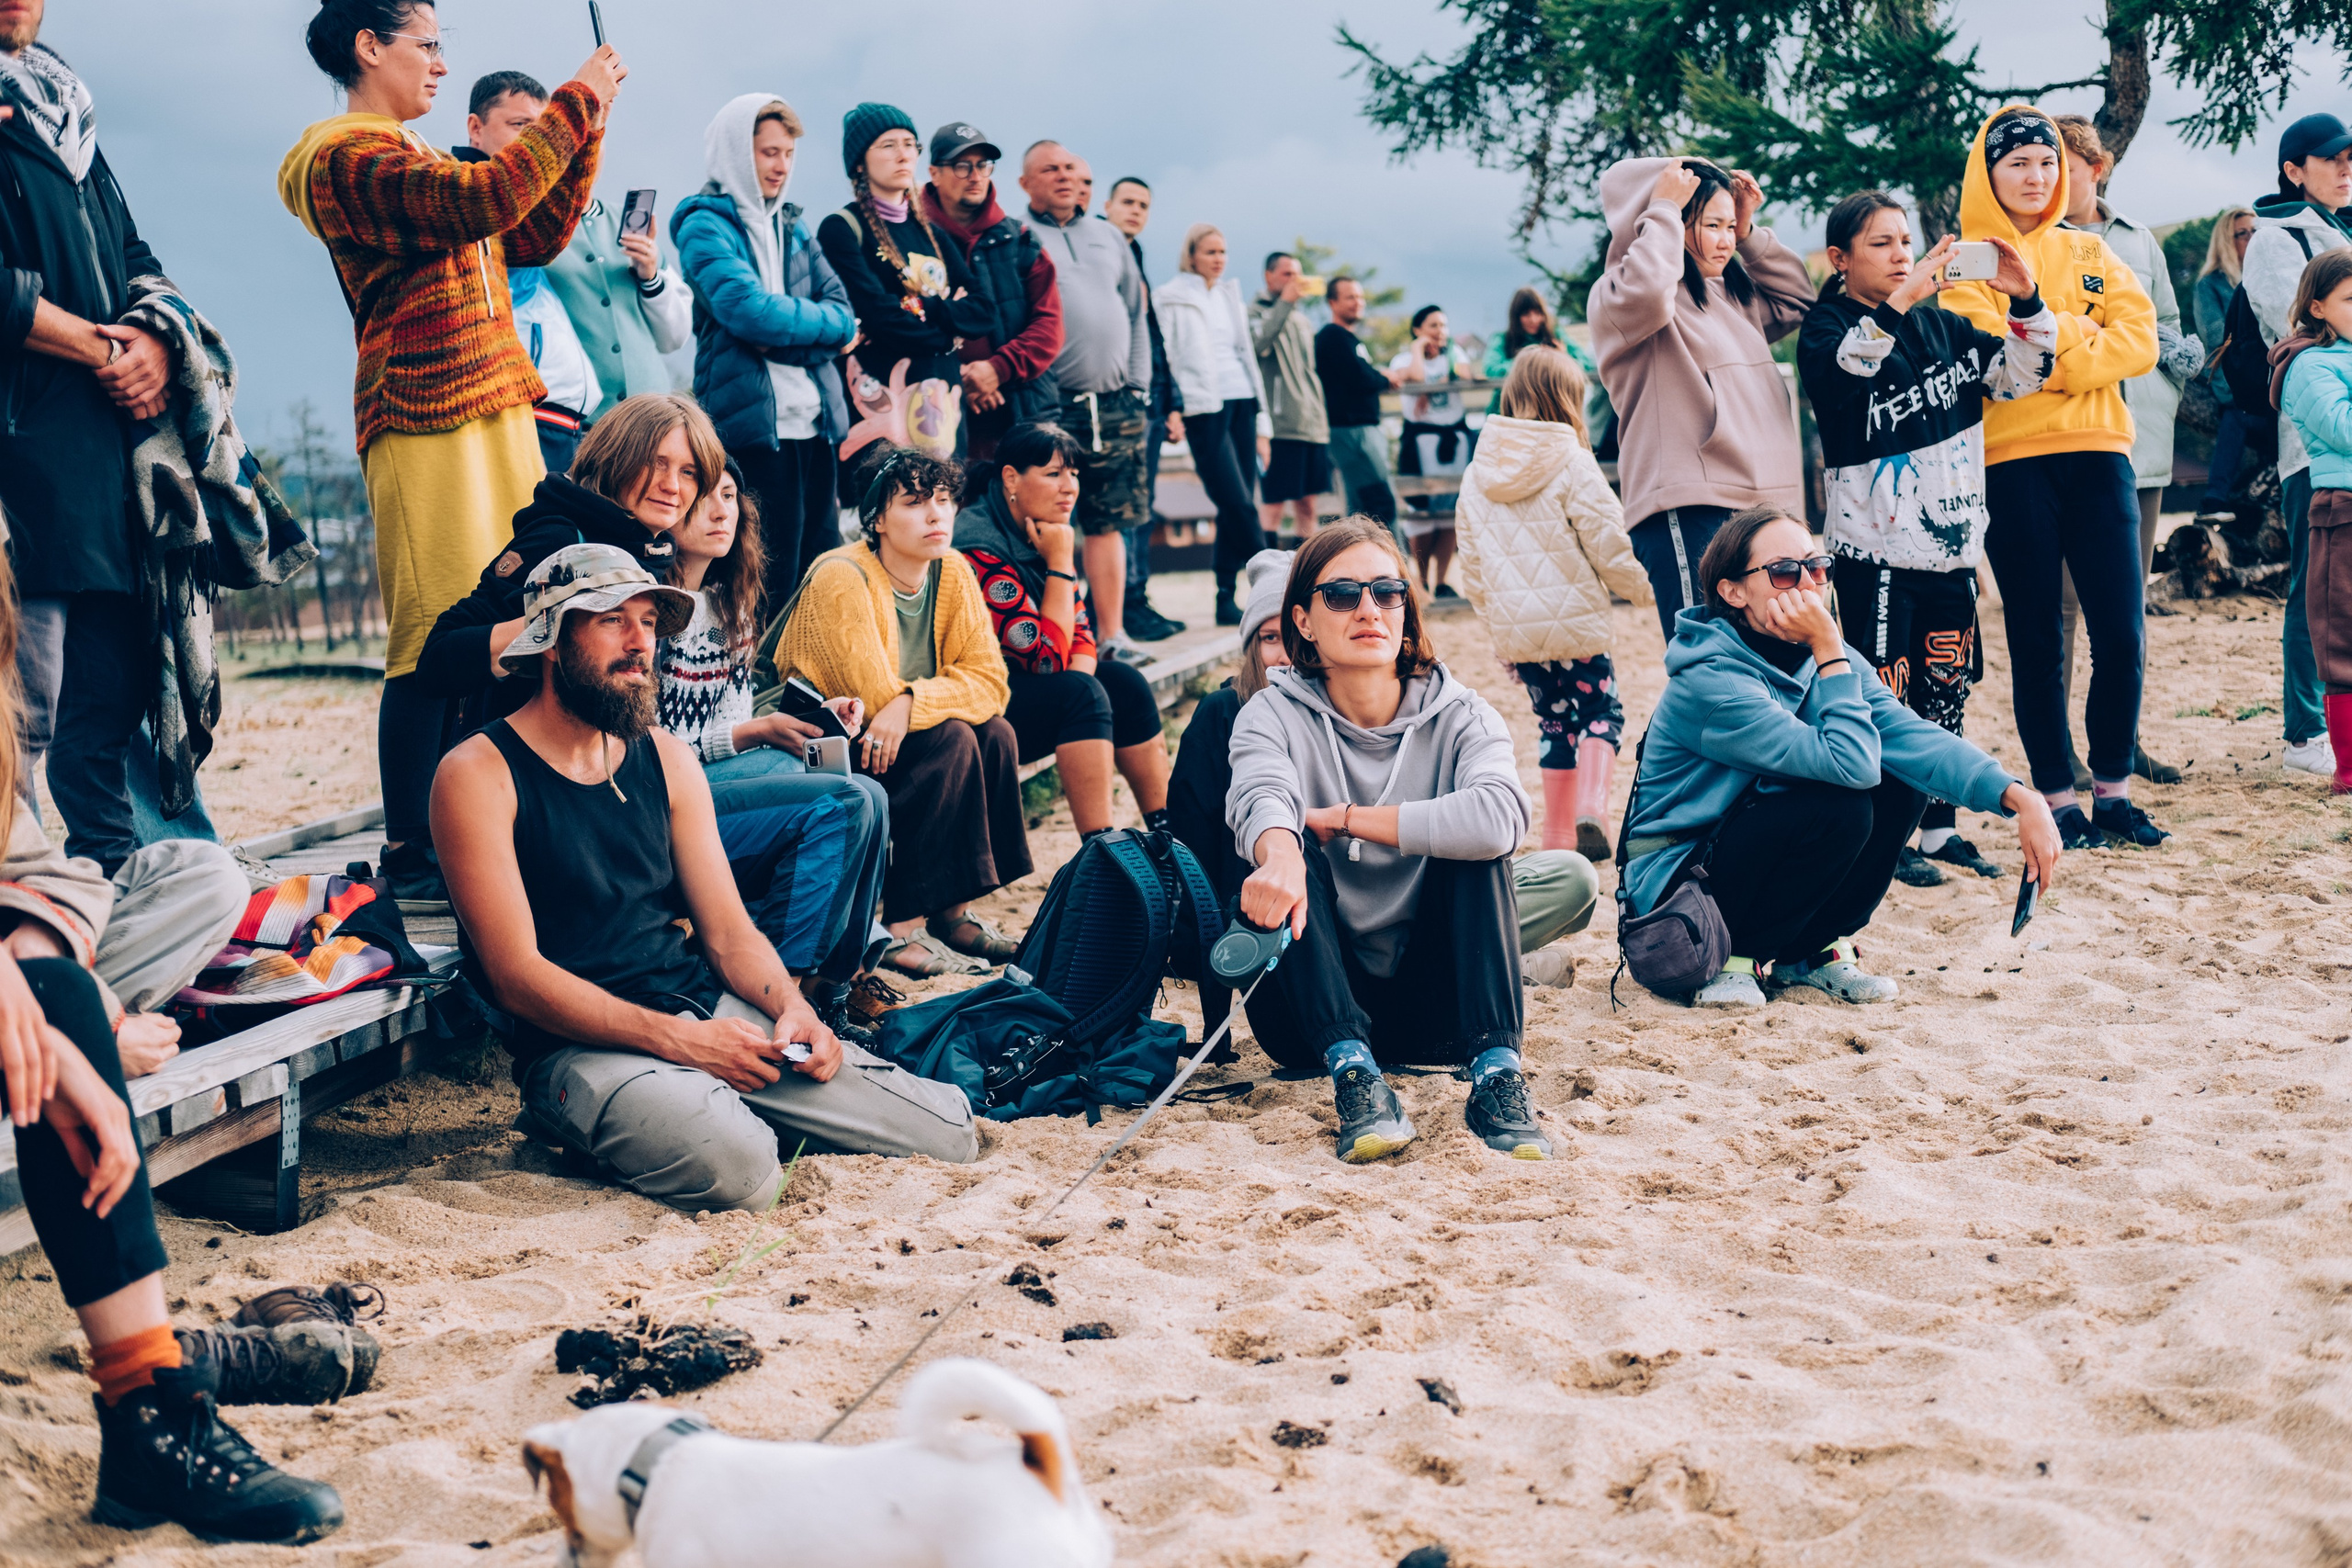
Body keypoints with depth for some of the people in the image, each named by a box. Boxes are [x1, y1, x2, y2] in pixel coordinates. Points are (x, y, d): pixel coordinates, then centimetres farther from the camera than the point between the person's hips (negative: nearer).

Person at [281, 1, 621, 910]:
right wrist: (574, 104, -11)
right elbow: (486, 199, -21)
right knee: (437, 642, -10)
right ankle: (409, 858, -5)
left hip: (495, 410, 9)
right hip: (425, 424, -9)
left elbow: (534, 239, 23)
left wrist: (584, 130, 13)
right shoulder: (346, 155, -7)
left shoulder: (415, 161, 23)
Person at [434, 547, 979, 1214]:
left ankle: (716, 1107, 9)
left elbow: (728, 932, 13)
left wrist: (792, 1008, -9)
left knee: (949, 1133, -7)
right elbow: (517, 975, -12)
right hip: (583, 1046, -6)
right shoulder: (478, 775, -5)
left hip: (708, 1009, 6)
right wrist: (676, 1038, -21)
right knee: (736, 1169, -36)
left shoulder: (667, 759, 14)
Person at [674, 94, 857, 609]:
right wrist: (824, 323, -3)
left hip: (814, 422, 7)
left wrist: (781, 340, -10)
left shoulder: (792, 227, 18)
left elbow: (842, 312, 8)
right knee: (770, 590, -7)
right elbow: (747, 309, -18)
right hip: (753, 425, -7)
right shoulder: (706, 225, -3)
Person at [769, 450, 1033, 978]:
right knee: (951, 741, -25)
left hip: (889, 744, 7)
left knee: (994, 734, -15)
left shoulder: (952, 573, -1)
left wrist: (913, 702, -27)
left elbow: (991, 684, -11)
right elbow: (876, 702, -23)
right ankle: (902, 928, -23)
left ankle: (953, 912, -8)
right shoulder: (841, 579, -21)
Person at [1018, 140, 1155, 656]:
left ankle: (1112, 633, 11)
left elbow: (1138, 314, 21)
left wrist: (1138, 385, 12)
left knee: (1110, 521, 6)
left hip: (1115, 405, 5)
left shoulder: (1109, 237, 19)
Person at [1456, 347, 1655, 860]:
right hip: (1573, 620, -5)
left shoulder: (1477, 472, 7)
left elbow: (1471, 560, 12)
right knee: (1602, 711, 9)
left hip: (1514, 629, 5)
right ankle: (1591, 806, -14)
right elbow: (1607, 544, -11)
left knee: (1554, 721, 16)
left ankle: (1558, 834, 15)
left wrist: (1494, 620, 21)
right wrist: (1642, 587, 7)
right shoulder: (1571, 462, -10)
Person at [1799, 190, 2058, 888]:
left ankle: (1940, 826, 21)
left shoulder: (1941, 326, 13)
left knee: (1945, 691, 12)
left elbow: (2019, 374, 12)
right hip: (1877, 549, -6)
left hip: (1952, 541, 6)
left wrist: (2026, 301, -4)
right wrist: (1898, 303, -38)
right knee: (1881, 698, -4)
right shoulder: (1828, 327, -5)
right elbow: (1842, 369, -29)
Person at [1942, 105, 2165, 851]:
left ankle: (2113, 790, 12)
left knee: (2122, 634, -1)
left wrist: (2042, 341, -10)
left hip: (2098, 454, 3)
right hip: (2013, 462, -3)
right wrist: (2079, 338, -11)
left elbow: (2138, 339, 1)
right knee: (2037, 642, 1)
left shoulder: (2090, 253, 15)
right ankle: (2058, 798, 10)